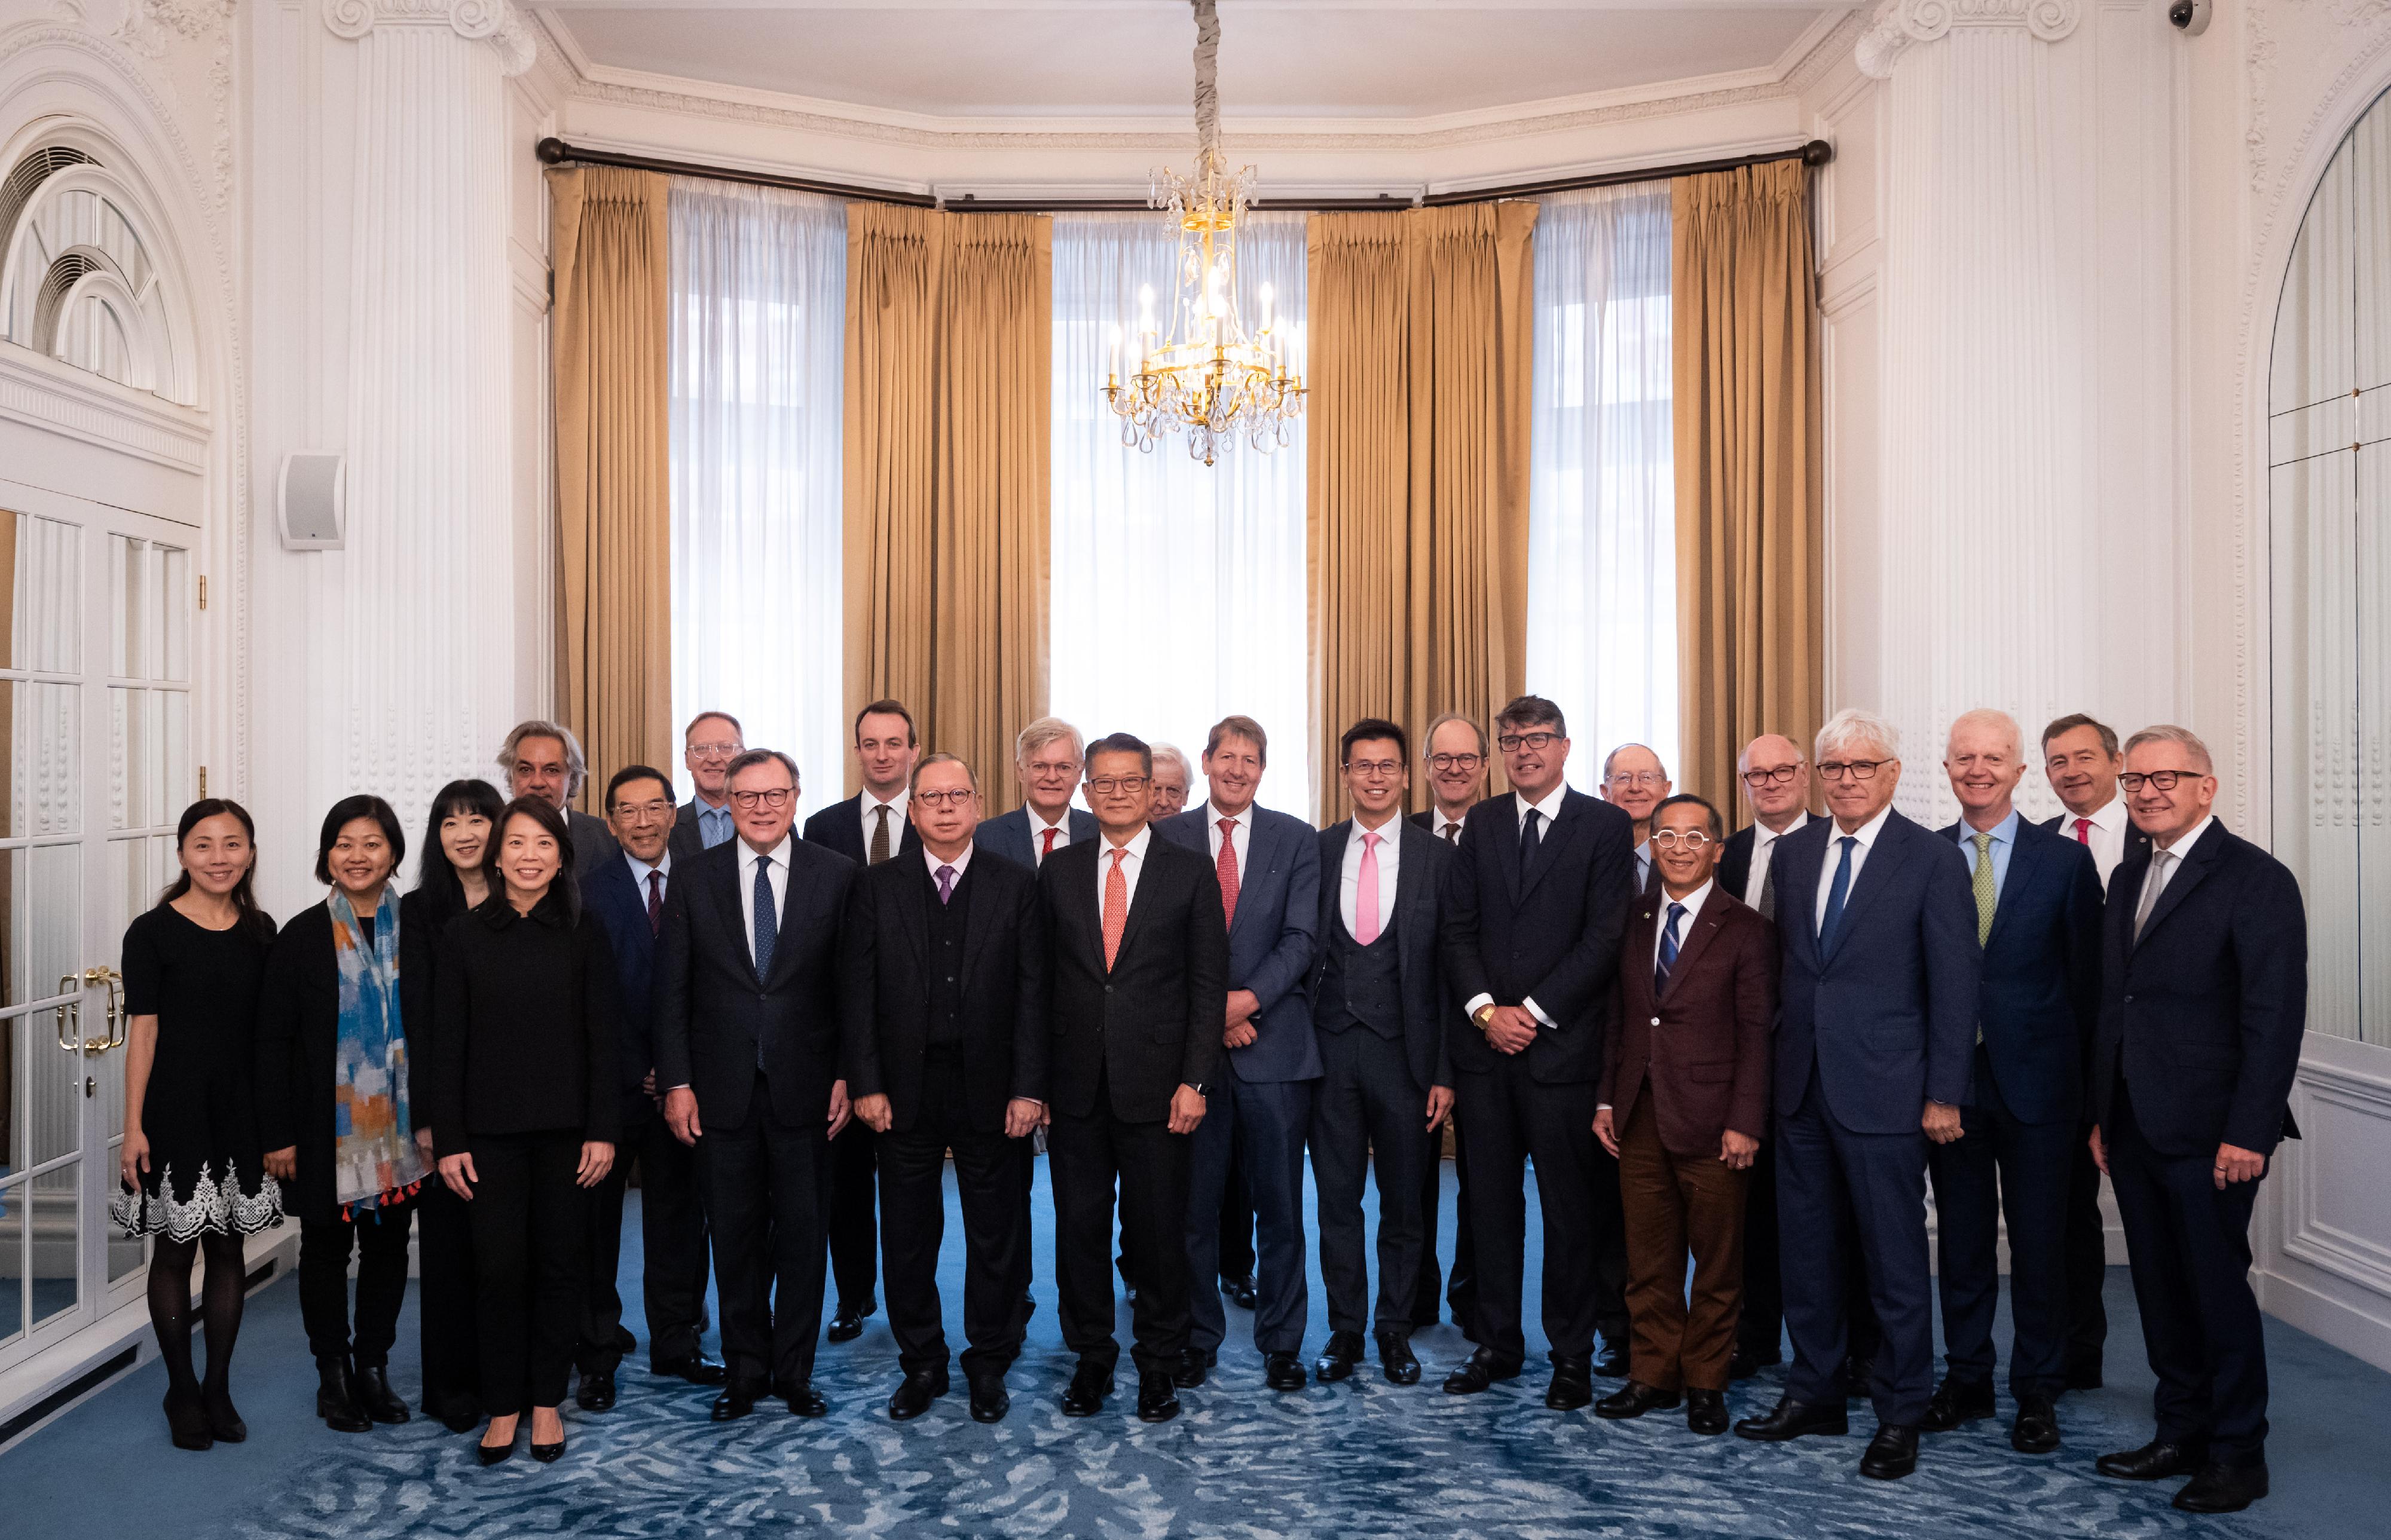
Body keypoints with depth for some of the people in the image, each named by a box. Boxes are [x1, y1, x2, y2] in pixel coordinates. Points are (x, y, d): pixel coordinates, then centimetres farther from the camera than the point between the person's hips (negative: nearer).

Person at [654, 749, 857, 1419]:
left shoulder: (837, 875, -1)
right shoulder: (696, 880, 3)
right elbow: (672, 991, 3)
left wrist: (847, 1075, -5)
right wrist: (677, 1082, -2)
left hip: (805, 1086, -1)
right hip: (723, 1089, 1)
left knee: (803, 1232, 8)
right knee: (735, 1235, 10)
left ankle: (796, 1370, 23)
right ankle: (744, 1368, 26)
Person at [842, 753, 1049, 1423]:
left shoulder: (1016, 886, 2)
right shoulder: (875, 886, 4)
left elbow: (1033, 993, -2)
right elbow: (857, 991, 1)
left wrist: (1029, 1088, -8)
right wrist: (866, 1084, -6)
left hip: (991, 1090, 0)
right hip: (905, 1091, 1)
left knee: (997, 1235, 9)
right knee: (908, 1236, 10)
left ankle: (989, 1365, 26)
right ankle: (921, 1363, 28)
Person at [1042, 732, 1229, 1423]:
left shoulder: (1190, 871, 1)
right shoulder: (1058, 871, 7)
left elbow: (1208, 984, -1)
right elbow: (1042, 979, 7)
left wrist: (1195, 1080, -8)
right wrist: (1035, 1079, 2)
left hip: (1156, 1082, -2)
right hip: (1075, 1083, 2)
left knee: (1158, 1229, 6)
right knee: (1080, 1224, 9)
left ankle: (1158, 1364, 25)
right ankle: (1091, 1358, 27)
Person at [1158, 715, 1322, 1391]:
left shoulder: (1296, 840, 6)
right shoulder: (1166, 839, 5)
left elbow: (1301, 938, -2)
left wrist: (1247, 998, -15)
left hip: (1275, 1044, 0)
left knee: (1280, 1206, 7)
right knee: (1193, 1203, 7)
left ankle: (1281, 1343, 21)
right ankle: (1198, 1337, 23)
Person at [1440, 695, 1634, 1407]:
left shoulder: (1605, 826, -2)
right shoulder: (1481, 822, 11)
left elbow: (1605, 936, -8)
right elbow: (1458, 927, 7)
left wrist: (1534, 1012, -12)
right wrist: (1484, 1009, -6)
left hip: (1562, 1045, -3)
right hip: (1484, 1042, 4)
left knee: (1572, 1209, 5)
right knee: (1492, 1203, 11)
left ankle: (1572, 1355, 19)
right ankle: (1497, 1343, 24)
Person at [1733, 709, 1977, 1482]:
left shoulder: (1933, 861, -6)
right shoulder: (1792, 852, 9)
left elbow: (1955, 984, -7)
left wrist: (1945, 1094, -10)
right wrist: (1780, 1059, 9)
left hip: (1882, 1091, -5)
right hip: (1801, 1084, 5)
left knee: (1895, 1258, 5)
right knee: (1806, 1248, 14)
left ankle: (1900, 1416, 21)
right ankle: (1815, 1394, 30)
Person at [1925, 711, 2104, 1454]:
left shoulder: (2066, 860, 0)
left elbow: (2086, 975, 1)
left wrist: (2074, 1068, -3)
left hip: (2034, 1081, -1)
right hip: (1948, 1078, 2)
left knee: (2039, 1240, 8)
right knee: (1961, 1236, 12)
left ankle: (2038, 1392, 23)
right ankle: (1967, 1378, 26)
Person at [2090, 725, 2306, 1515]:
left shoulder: (2257, 879, -8)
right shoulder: (2128, 878, 14)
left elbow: (2275, 1016, -13)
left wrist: (2248, 1132, -17)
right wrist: (2102, 1114, 13)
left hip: (2208, 1131, -6)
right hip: (2134, 1126, 7)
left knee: (2218, 1287, 3)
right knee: (2161, 1290, 13)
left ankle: (2237, 1454, 18)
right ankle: (2181, 1433, 26)